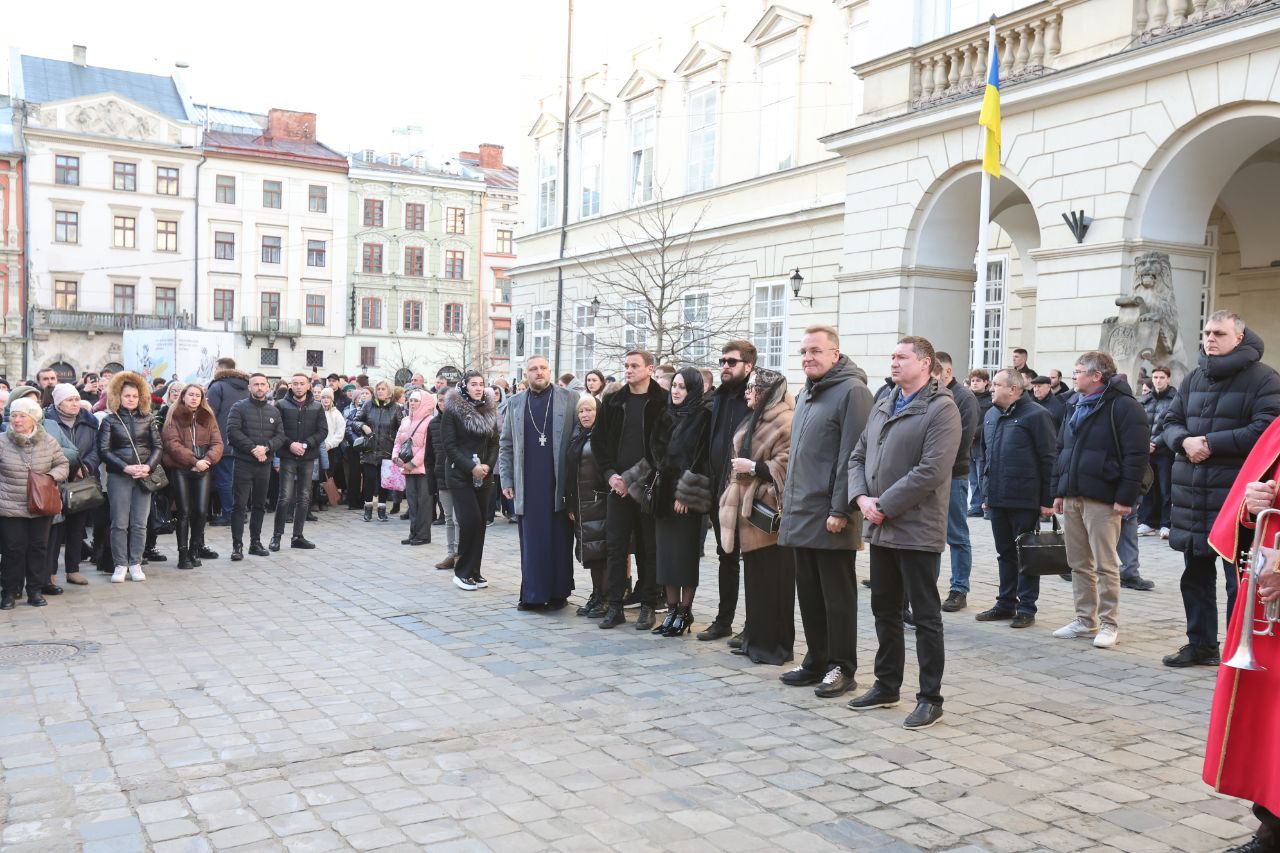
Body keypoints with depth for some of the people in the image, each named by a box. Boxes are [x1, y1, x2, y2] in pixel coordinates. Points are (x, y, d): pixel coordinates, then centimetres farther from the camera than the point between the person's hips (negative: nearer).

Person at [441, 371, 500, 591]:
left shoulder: (489, 410, 10)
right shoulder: (453, 410, -5)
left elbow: (494, 443, 11)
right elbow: (448, 445, -9)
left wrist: (488, 465, -6)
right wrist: (471, 467, -16)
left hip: (484, 476, 5)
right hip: (460, 475, -5)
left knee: (480, 523, 4)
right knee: (471, 521, -12)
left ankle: (474, 571, 13)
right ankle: (462, 572, 1)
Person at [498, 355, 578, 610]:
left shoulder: (570, 398, 4)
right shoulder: (515, 403, 11)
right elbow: (506, 444, 14)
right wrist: (506, 481, 6)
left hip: (560, 483, -2)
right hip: (528, 486, 2)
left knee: (560, 539, 3)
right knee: (531, 540, 2)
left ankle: (558, 593, 12)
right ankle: (532, 594, 9)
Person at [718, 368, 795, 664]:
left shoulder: (785, 423, -12)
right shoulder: (755, 420, 19)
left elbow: (786, 466, -20)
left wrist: (753, 467, -17)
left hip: (769, 513, -9)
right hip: (748, 509, 9)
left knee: (772, 579, -4)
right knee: (754, 576, 12)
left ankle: (775, 644, 4)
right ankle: (755, 637, 19)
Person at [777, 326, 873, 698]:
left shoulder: (852, 391, -10)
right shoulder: (805, 394, 17)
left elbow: (852, 455, -16)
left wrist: (840, 509, -19)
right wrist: (791, 501, 17)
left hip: (831, 517, -8)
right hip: (801, 514, 8)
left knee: (837, 595, 1)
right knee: (809, 593, 13)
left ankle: (841, 668, 11)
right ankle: (816, 661, 24)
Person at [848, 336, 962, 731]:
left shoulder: (941, 410, -12)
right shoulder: (882, 408, 14)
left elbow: (931, 471, -21)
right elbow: (858, 456, 15)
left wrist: (885, 506, -18)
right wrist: (862, 497, -3)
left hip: (917, 531, -8)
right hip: (881, 529, 8)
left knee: (925, 616, 1)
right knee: (884, 609, 16)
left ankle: (930, 698, 11)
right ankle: (887, 686, 30)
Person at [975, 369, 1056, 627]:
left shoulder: (1035, 415, -10)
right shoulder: (991, 416, 13)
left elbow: (1049, 459, -11)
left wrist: (1048, 500, -13)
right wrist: (987, 493, 18)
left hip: (1024, 499, -7)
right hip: (997, 498, 7)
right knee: (1005, 553, 14)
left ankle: (1026, 607, 10)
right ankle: (1005, 603, 22)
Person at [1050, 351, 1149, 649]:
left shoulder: (1123, 406, -9)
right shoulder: (1078, 407, 17)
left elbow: (1135, 455, -14)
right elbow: (1061, 450, 21)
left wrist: (1125, 497, -18)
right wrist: (1058, 491, 15)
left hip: (1102, 500, -8)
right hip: (1072, 498, 8)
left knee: (1106, 565, -2)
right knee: (1079, 564, 12)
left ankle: (1109, 624, 7)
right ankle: (1085, 619, 21)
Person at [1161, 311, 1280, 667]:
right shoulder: (1193, 379, 14)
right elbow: (1171, 422, 15)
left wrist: (1210, 443, -16)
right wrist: (1184, 441, -8)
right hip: (1192, 492, 7)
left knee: (1239, 579, -2)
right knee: (1196, 573, 14)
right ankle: (1201, 644, 26)